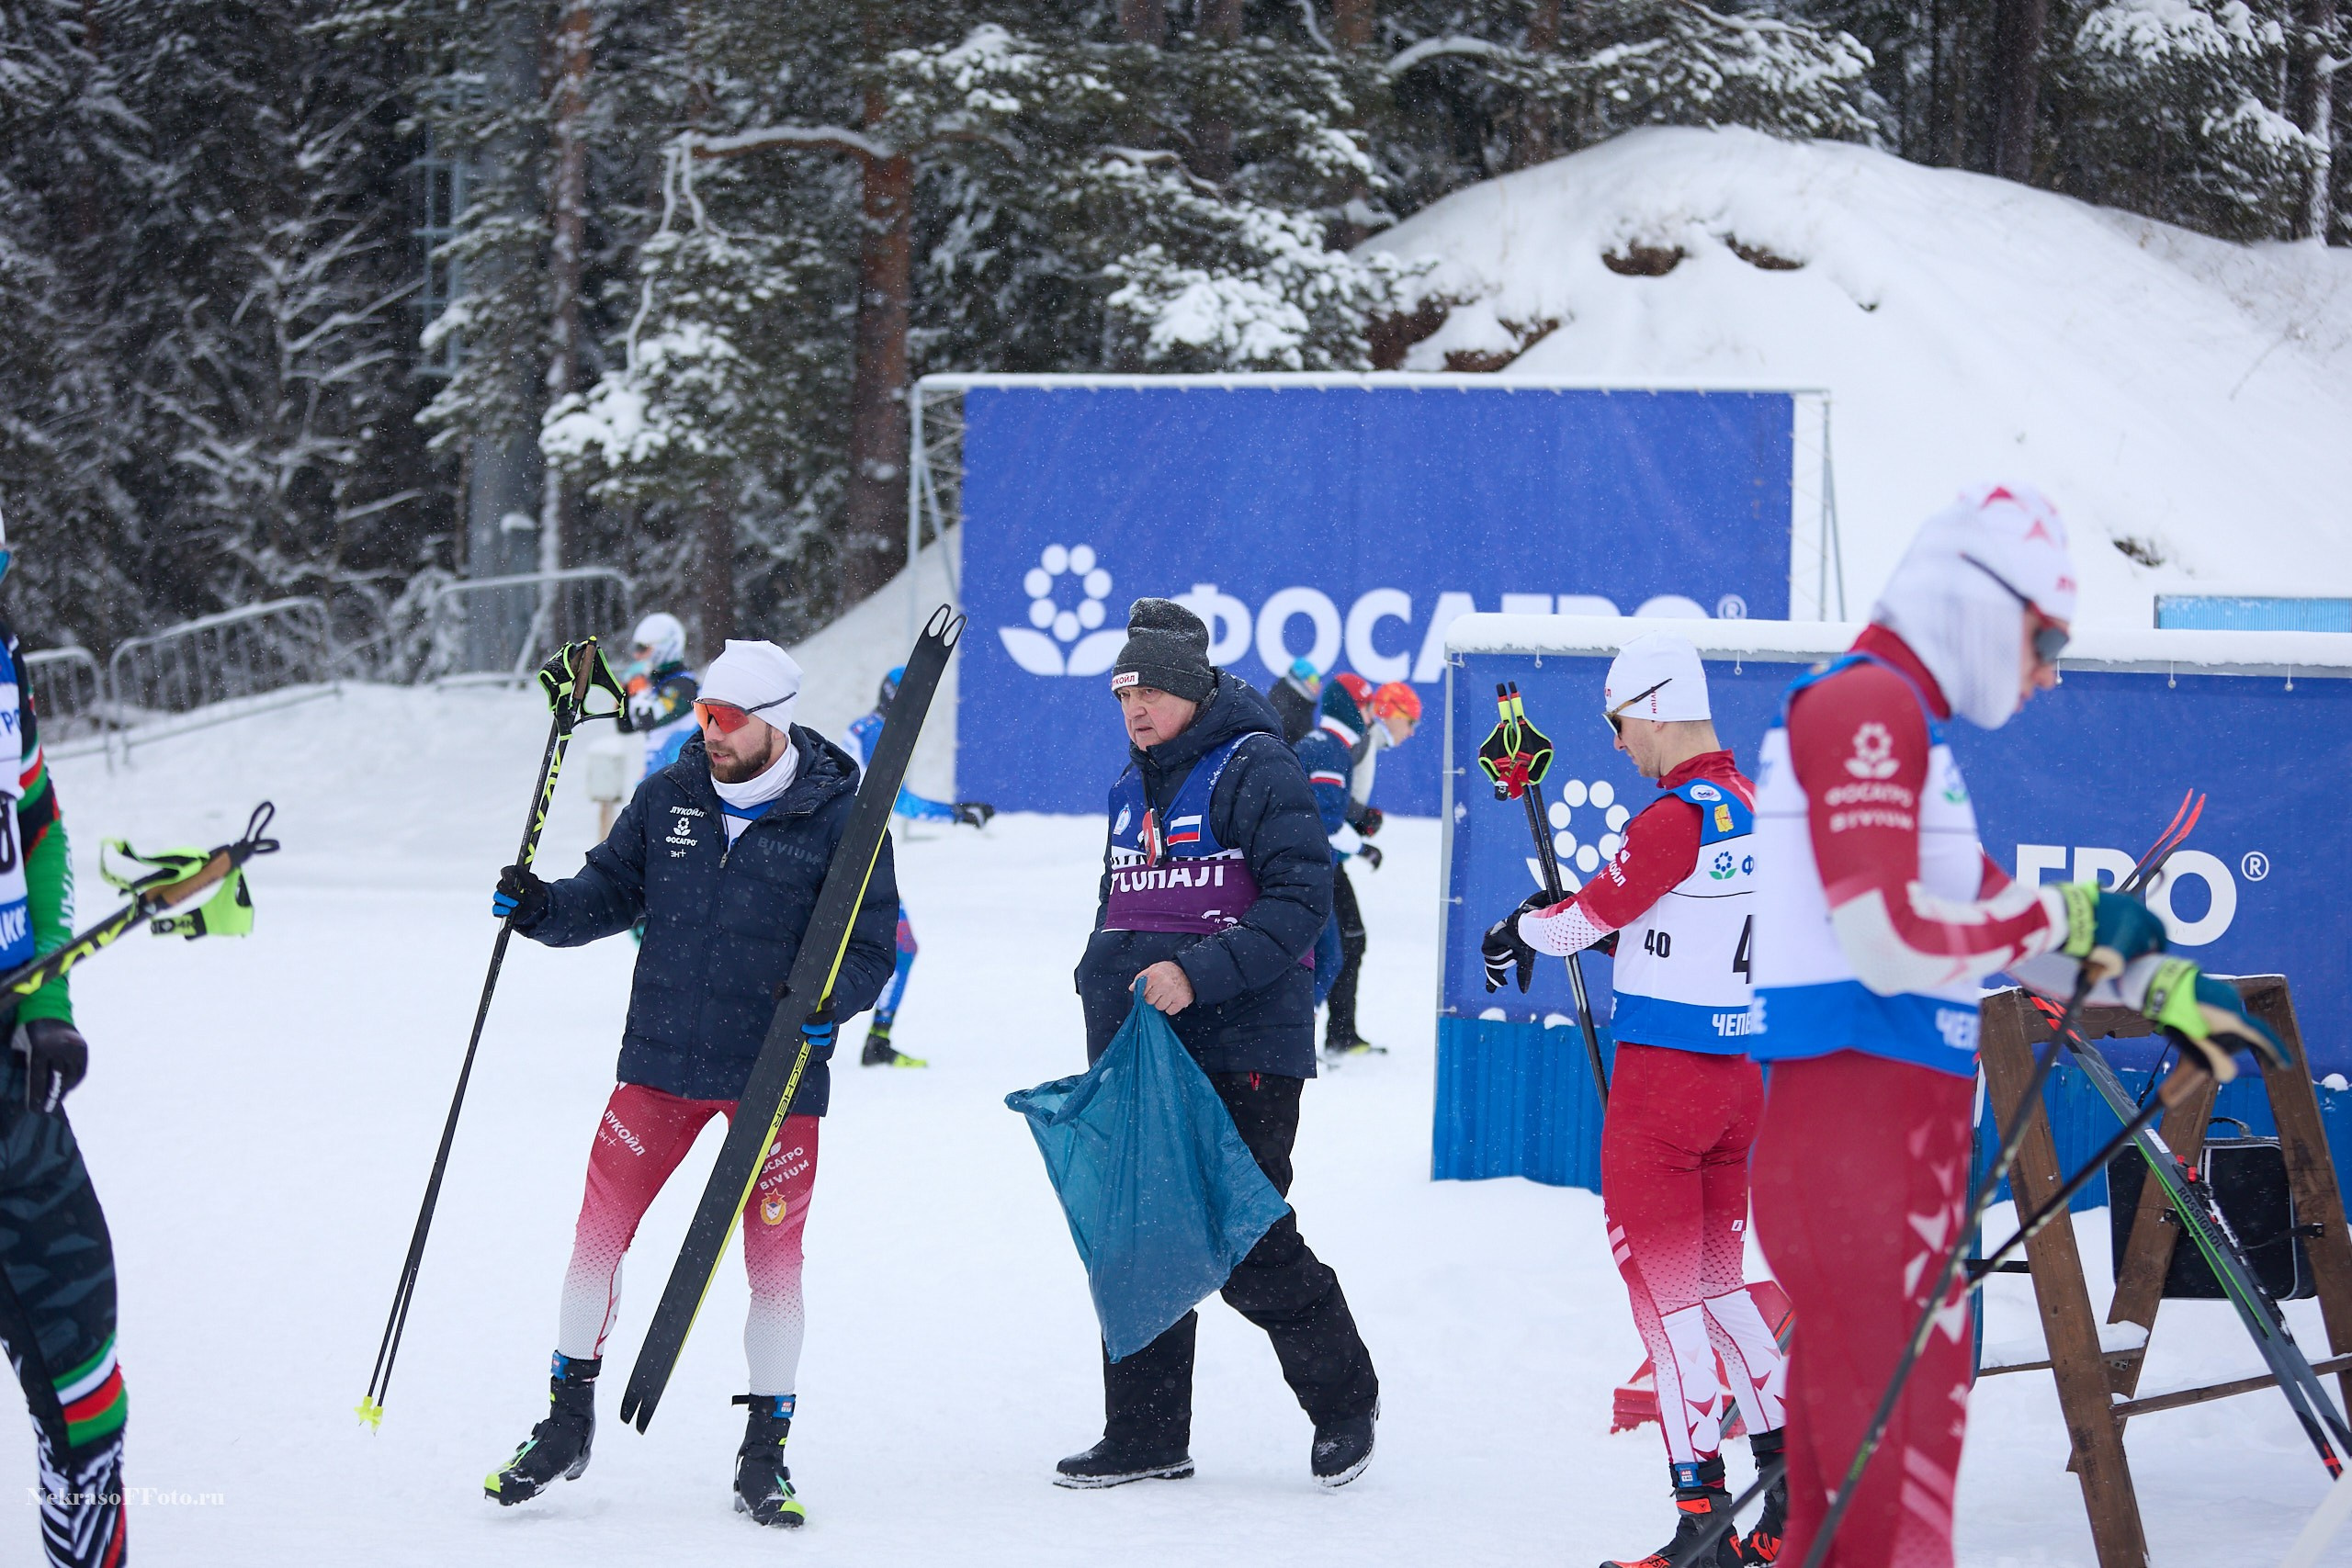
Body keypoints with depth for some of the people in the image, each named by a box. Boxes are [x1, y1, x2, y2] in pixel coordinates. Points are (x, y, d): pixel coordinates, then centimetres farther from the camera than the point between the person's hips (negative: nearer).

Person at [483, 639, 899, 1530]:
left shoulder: (840, 818, -7)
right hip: (662, 1062, 3)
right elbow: (611, 891, 12)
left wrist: (829, 999, -23)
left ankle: (764, 1454, 14)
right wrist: (543, 910, -7)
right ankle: (568, 1422, 15)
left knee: (774, 1258, 1)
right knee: (598, 1234, 0)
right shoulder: (669, 798, 3)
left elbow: (871, 945, -4)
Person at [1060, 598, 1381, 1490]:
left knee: (1246, 1248, -8)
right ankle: (1146, 1436, 12)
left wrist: (1200, 974, -24)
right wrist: (1103, 981, 17)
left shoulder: (1256, 770, -9)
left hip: (1241, 1047, -8)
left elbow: (1301, 900, -16)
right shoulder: (1133, 788, 17)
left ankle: (1343, 1400, 13)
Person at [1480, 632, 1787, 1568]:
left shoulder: (1676, 816, -18)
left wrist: (1525, 933, 11)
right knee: (1718, 1279, 17)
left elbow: (1595, 914, -8)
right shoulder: (1753, 807, 8)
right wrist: (1572, 919, 23)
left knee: (1665, 1284, -3)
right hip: (1738, 1076, 8)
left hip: (1663, 1071, -8)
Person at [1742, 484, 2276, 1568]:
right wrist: (2067, 919, -13)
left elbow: (1990, 915, 27)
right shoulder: (1869, 706, -11)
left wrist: (2159, 988, 22)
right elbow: (1888, 936, -22)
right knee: (1897, 1420, -12)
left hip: (1904, 1119, 10)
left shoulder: (1909, 723, 21)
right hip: (1853, 1103, -10)